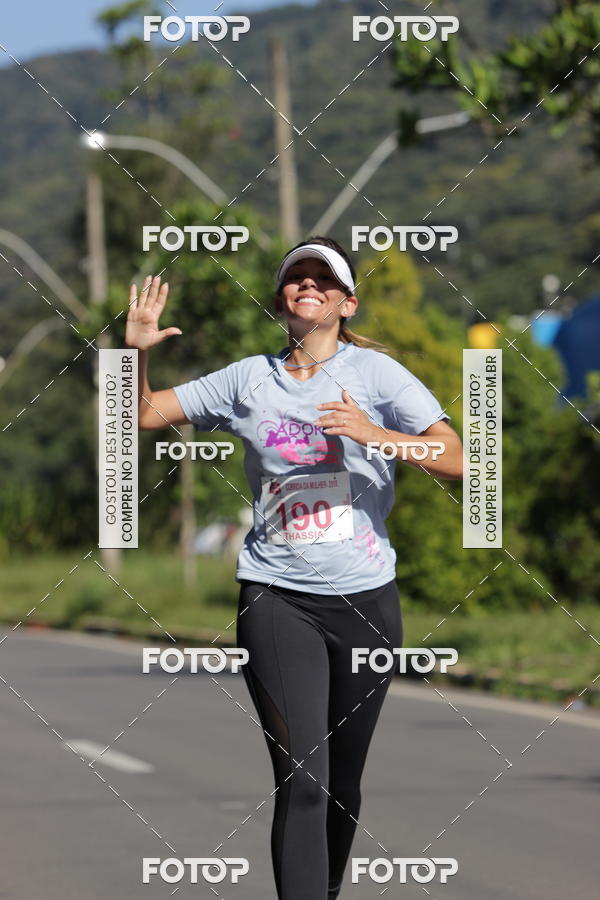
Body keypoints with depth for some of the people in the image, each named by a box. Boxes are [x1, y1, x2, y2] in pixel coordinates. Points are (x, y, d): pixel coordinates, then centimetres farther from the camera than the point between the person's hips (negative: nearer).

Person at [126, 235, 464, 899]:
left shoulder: (373, 371, 2)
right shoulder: (248, 379, 8)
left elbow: (457, 461, -6)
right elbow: (141, 416, 14)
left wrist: (373, 433, -19)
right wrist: (136, 352, -5)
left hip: (366, 596, 0)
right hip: (276, 597, 0)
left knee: (344, 780, 10)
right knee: (302, 781, -14)